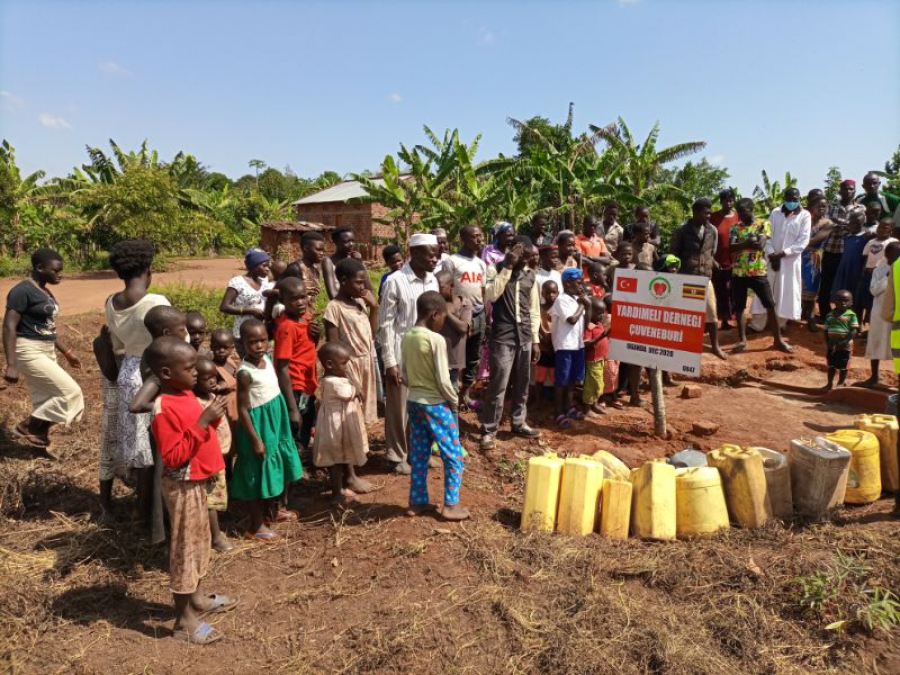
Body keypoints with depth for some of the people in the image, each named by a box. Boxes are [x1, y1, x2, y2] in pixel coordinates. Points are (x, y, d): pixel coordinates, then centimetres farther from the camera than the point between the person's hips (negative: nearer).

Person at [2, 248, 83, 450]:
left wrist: (67, 352, 19)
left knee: (45, 399, 13)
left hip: (47, 352, 9)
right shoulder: (23, 291, -16)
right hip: (29, 352, -9)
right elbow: (9, 327, -20)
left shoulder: (45, 292, 12)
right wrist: (11, 365, -26)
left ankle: (39, 441, 25)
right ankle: (25, 428, 5)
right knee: (69, 391, -9)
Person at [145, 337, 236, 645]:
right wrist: (202, 422, -30)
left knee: (199, 541, 22)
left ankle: (197, 599, 40)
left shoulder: (186, 394, 4)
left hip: (197, 481, 9)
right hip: (183, 486, -9)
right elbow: (173, 456, -27)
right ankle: (185, 620, 18)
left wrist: (212, 418, -4)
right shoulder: (164, 408, -24)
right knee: (184, 547, 3)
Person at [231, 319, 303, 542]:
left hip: (275, 422, 8)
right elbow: (242, 409, -21)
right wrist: (256, 439, -20)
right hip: (259, 424, -8)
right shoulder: (245, 372, -24)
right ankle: (255, 526, 18)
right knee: (258, 472, 3)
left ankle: (273, 510, 43)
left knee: (276, 467, 22)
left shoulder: (267, 360, -1)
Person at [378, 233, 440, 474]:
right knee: (399, 407, 7)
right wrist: (389, 362, -14)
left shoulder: (432, 280, 6)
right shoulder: (395, 281, -13)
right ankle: (397, 454, 23)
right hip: (402, 356, -6)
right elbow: (386, 324, -12)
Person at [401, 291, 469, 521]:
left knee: (418, 456, 15)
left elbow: (405, 374, 9)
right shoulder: (436, 340, -19)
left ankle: (417, 502, 23)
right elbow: (443, 380, -18)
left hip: (413, 402, 7)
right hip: (436, 404, -7)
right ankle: (451, 505, 12)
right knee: (453, 456, 6)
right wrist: (454, 402, -4)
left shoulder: (407, 338, 2)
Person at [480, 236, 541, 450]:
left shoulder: (530, 275, 10)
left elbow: (534, 309, 13)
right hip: (503, 337, -5)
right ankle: (488, 430, 4)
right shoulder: (495, 269, -3)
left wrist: (535, 340, 10)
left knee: (522, 384, 13)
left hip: (525, 337, 5)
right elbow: (490, 295, -23)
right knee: (498, 385, -6)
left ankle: (519, 423, 27)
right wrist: (507, 267, -19)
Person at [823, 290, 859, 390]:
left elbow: (854, 331, -14)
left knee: (843, 366, 8)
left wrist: (845, 341, -24)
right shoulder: (830, 315, 1)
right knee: (831, 365, 13)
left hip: (845, 346, -3)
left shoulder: (851, 315, -9)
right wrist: (828, 344, -5)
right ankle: (830, 383, 26)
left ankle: (840, 383, 23)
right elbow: (826, 331, 4)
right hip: (831, 345, 3)